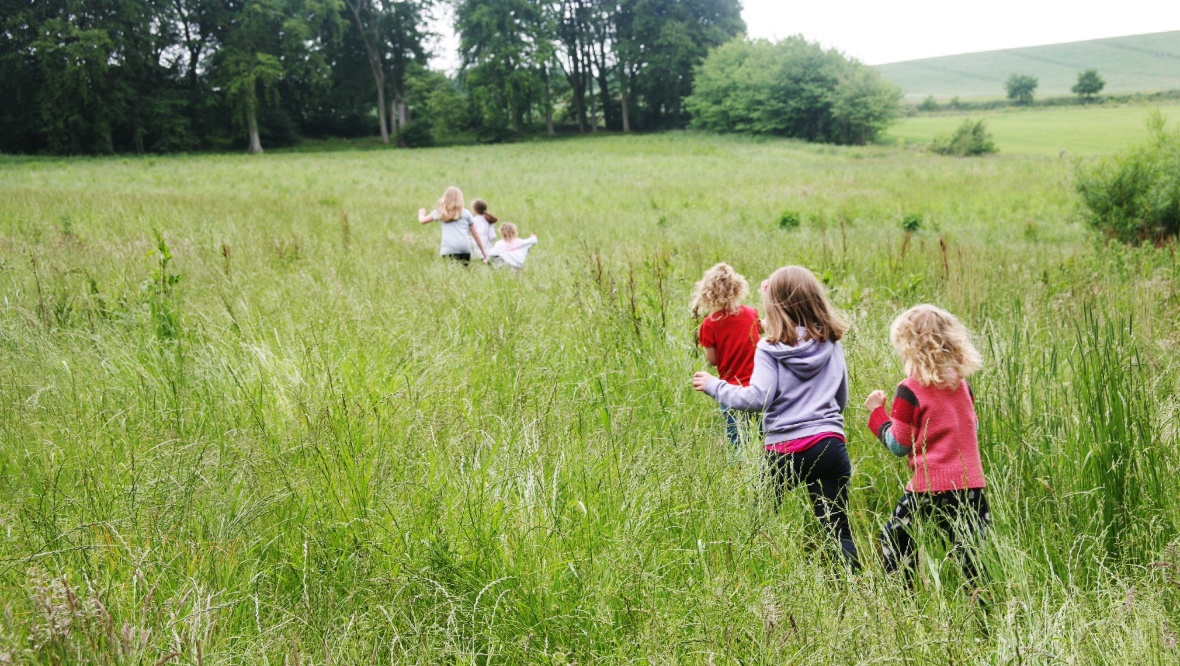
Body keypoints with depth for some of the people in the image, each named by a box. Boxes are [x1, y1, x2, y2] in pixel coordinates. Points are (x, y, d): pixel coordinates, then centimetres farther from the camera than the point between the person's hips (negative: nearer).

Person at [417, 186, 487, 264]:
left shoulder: (440, 211, 16)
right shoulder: (466, 213, 18)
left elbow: (422, 221, 26)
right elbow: (475, 235, 19)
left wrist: (421, 213, 49)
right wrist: (483, 252, 26)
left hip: (448, 250, -1)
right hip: (465, 249, 1)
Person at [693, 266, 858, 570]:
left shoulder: (771, 347, -5)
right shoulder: (832, 344, 9)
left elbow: (757, 399, -14)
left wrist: (713, 385, -1)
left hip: (784, 450, -3)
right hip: (829, 444, 3)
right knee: (838, 532, 5)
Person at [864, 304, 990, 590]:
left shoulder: (910, 390, -10)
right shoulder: (961, 384, 7)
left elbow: (898, 444, -6)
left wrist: (877, 411, 6)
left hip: (931, 486, -5)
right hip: (971, 484, 5)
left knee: (894, 538, 13)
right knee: (970, 555, 8)